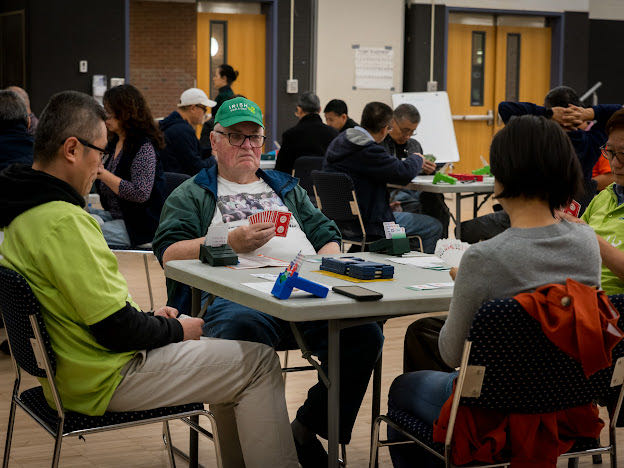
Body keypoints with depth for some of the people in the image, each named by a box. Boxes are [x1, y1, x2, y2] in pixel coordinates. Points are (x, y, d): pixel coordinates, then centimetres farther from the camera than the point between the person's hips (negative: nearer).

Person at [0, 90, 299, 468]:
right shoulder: (62, 222, -25)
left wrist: (149, 318, 10)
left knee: (228, 356, 22)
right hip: (104, 380, -10)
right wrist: (176, 329, -7)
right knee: (260, 363, -6)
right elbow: (116, 330, -24)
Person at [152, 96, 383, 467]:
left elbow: (328, 236, 26)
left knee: (365, 332, -27)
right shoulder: (193, 194, 22)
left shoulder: (287, 188, 35)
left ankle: (310, 429, -11)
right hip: (234, 294, -3)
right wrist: (231, 242, -5)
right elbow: (169, 253, 6)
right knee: (245, 331, -41)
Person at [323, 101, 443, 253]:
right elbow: (404, 173, -24)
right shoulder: (367, 150, -25)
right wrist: (417, 159, -2)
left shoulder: (338, 142, 6)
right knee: (434, 227, 1)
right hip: (368, 224, -10)